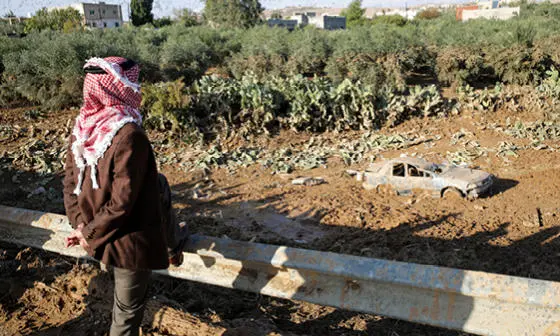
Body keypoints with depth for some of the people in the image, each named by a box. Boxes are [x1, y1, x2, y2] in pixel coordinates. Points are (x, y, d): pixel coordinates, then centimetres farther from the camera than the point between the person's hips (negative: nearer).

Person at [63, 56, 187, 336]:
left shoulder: (82, 126, -8)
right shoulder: (129, 135, -34)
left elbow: (70, 180, -1)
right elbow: (122, 201, -32)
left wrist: (81, 223, -3)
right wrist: (90, 234, -16)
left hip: (95, 226, 10)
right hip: (127, 238, -10)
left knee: (160, 185, 35)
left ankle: (173, 243, 59)